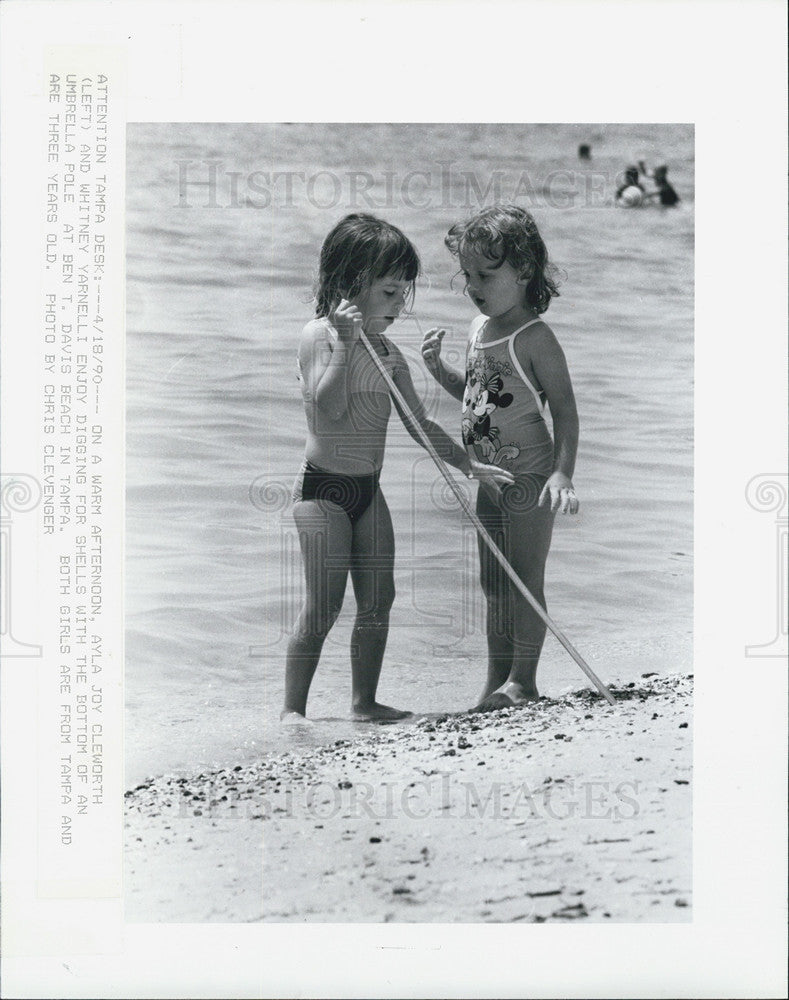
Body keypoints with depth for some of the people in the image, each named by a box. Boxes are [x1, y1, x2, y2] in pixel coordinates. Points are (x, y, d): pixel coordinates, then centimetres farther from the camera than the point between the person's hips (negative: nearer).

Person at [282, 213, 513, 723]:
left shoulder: (389, 352, 10)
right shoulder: (320, 335, -11)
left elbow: (420, 423, 13)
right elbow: (329, 406, -25)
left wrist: (469, 464, 9)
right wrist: (345, 343, -27)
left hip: (369, 490, 7)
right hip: (324, 488, -7)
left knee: (378, 600, 7)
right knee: (323, 605, -9)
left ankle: (365, 700, 19)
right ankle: (293, 707, 0)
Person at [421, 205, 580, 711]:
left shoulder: (535, 338, -17)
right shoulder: (481, 328, 7)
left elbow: (565, 410, -18)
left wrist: (563, 473, -27)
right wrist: (439, 367, 3)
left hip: (531, 475, -9)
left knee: (525, 581, -1)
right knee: (494, 584, 14)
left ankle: (522, 679, 8)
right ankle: (498, 679, 24)